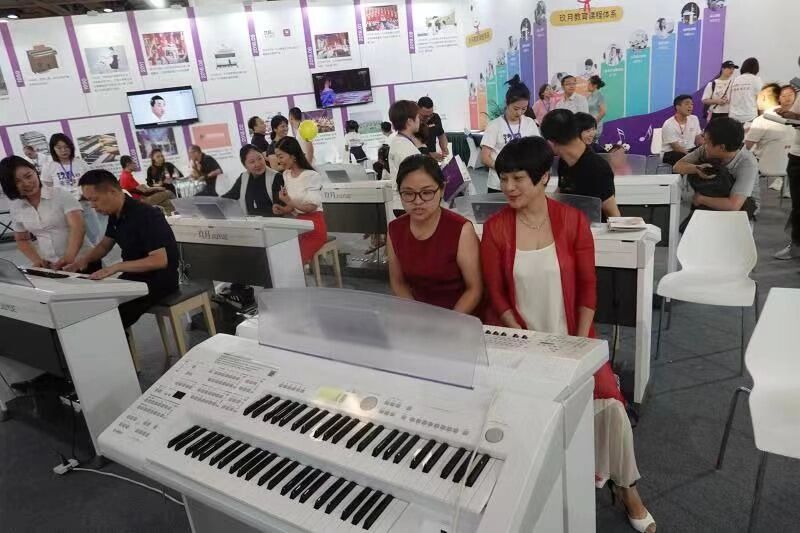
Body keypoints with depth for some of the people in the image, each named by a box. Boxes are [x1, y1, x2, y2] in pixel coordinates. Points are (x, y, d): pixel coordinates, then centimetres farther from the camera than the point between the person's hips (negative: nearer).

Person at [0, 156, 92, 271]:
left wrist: (69, 257, -31)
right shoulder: (15, 207, 9)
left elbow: (77, 227, -17)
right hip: (49, 266, 5)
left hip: (81, 260, -4)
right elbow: (22, 240, 21)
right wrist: (36, 260, 2)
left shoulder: (60, 194, -5)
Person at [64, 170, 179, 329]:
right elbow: (105, 245, 21)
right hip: (134, 277, 9)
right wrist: (84, 259, 1)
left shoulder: (146, 215, -22)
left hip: (158, 280, -9)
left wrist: (117, 267, -28)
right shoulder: (115, 215, 6)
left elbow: (160, 260, -27)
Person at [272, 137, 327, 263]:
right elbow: (291, 207, 11)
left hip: (313, 226, -6)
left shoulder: (311, 176, -12)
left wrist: (288, 201, -9)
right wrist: (282, 210, -9)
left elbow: (311, 207, -12)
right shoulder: (286, 175, 10)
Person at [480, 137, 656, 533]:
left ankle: (626, 485, 15)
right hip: (518, 336, 0)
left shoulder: (573, 220, -4)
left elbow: (588, 286, -1)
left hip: (569, 335, 1)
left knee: (608, 401, -14)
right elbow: (496, 295, -5)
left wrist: (580, 343, -8)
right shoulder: (494, 228, -6)